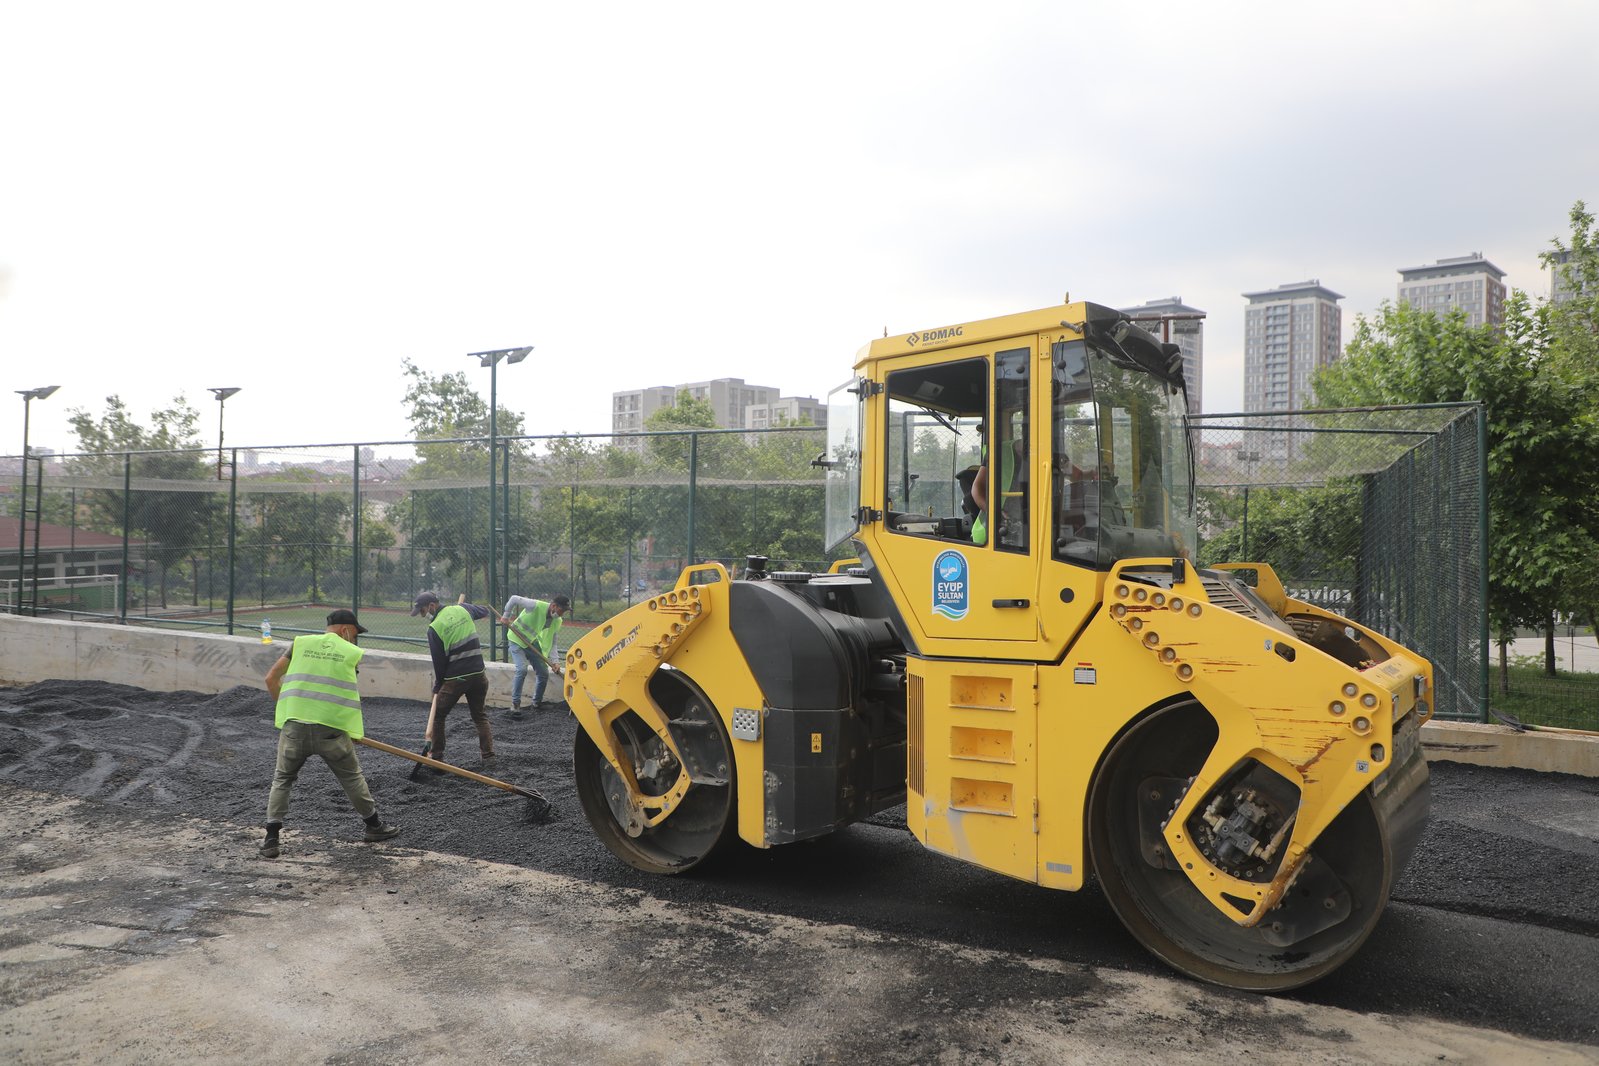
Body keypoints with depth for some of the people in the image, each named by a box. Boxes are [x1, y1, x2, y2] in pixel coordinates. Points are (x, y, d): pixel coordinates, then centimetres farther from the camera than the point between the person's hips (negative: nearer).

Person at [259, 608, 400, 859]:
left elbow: (271, 679, 11)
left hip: (294, 725, 2)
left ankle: (271, 839, 12)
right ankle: (374, 826, 29)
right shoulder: (352, 653, 7)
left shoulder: (301, 643, 12)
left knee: (282, 779, 19)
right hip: (331, 728, -2)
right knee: (352, 777, 17)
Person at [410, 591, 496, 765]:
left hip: (455, 678, -5)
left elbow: (438, 661, -4)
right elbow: (485, 611, 25)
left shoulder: (434, 628, -9)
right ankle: (488, 755, 9)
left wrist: (438, 685, 9)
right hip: (479, 674, 5)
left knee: (437, 716, 14)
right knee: (480, 716, 19)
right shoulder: (463, 609, 4)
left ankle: (436, 757, 16)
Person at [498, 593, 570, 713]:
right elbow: (514, 599, -18)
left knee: (544, 674, 4)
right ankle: (515, 703, -12)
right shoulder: (536, 606, -26)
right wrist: (506, 616, -13)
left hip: (534, 645, 6)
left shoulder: (557, 622, -6)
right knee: (522, 670, -24)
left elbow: (552, 643, -2)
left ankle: (537, 702, 24)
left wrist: (555, 662, -13)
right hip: (518, 641, -6)